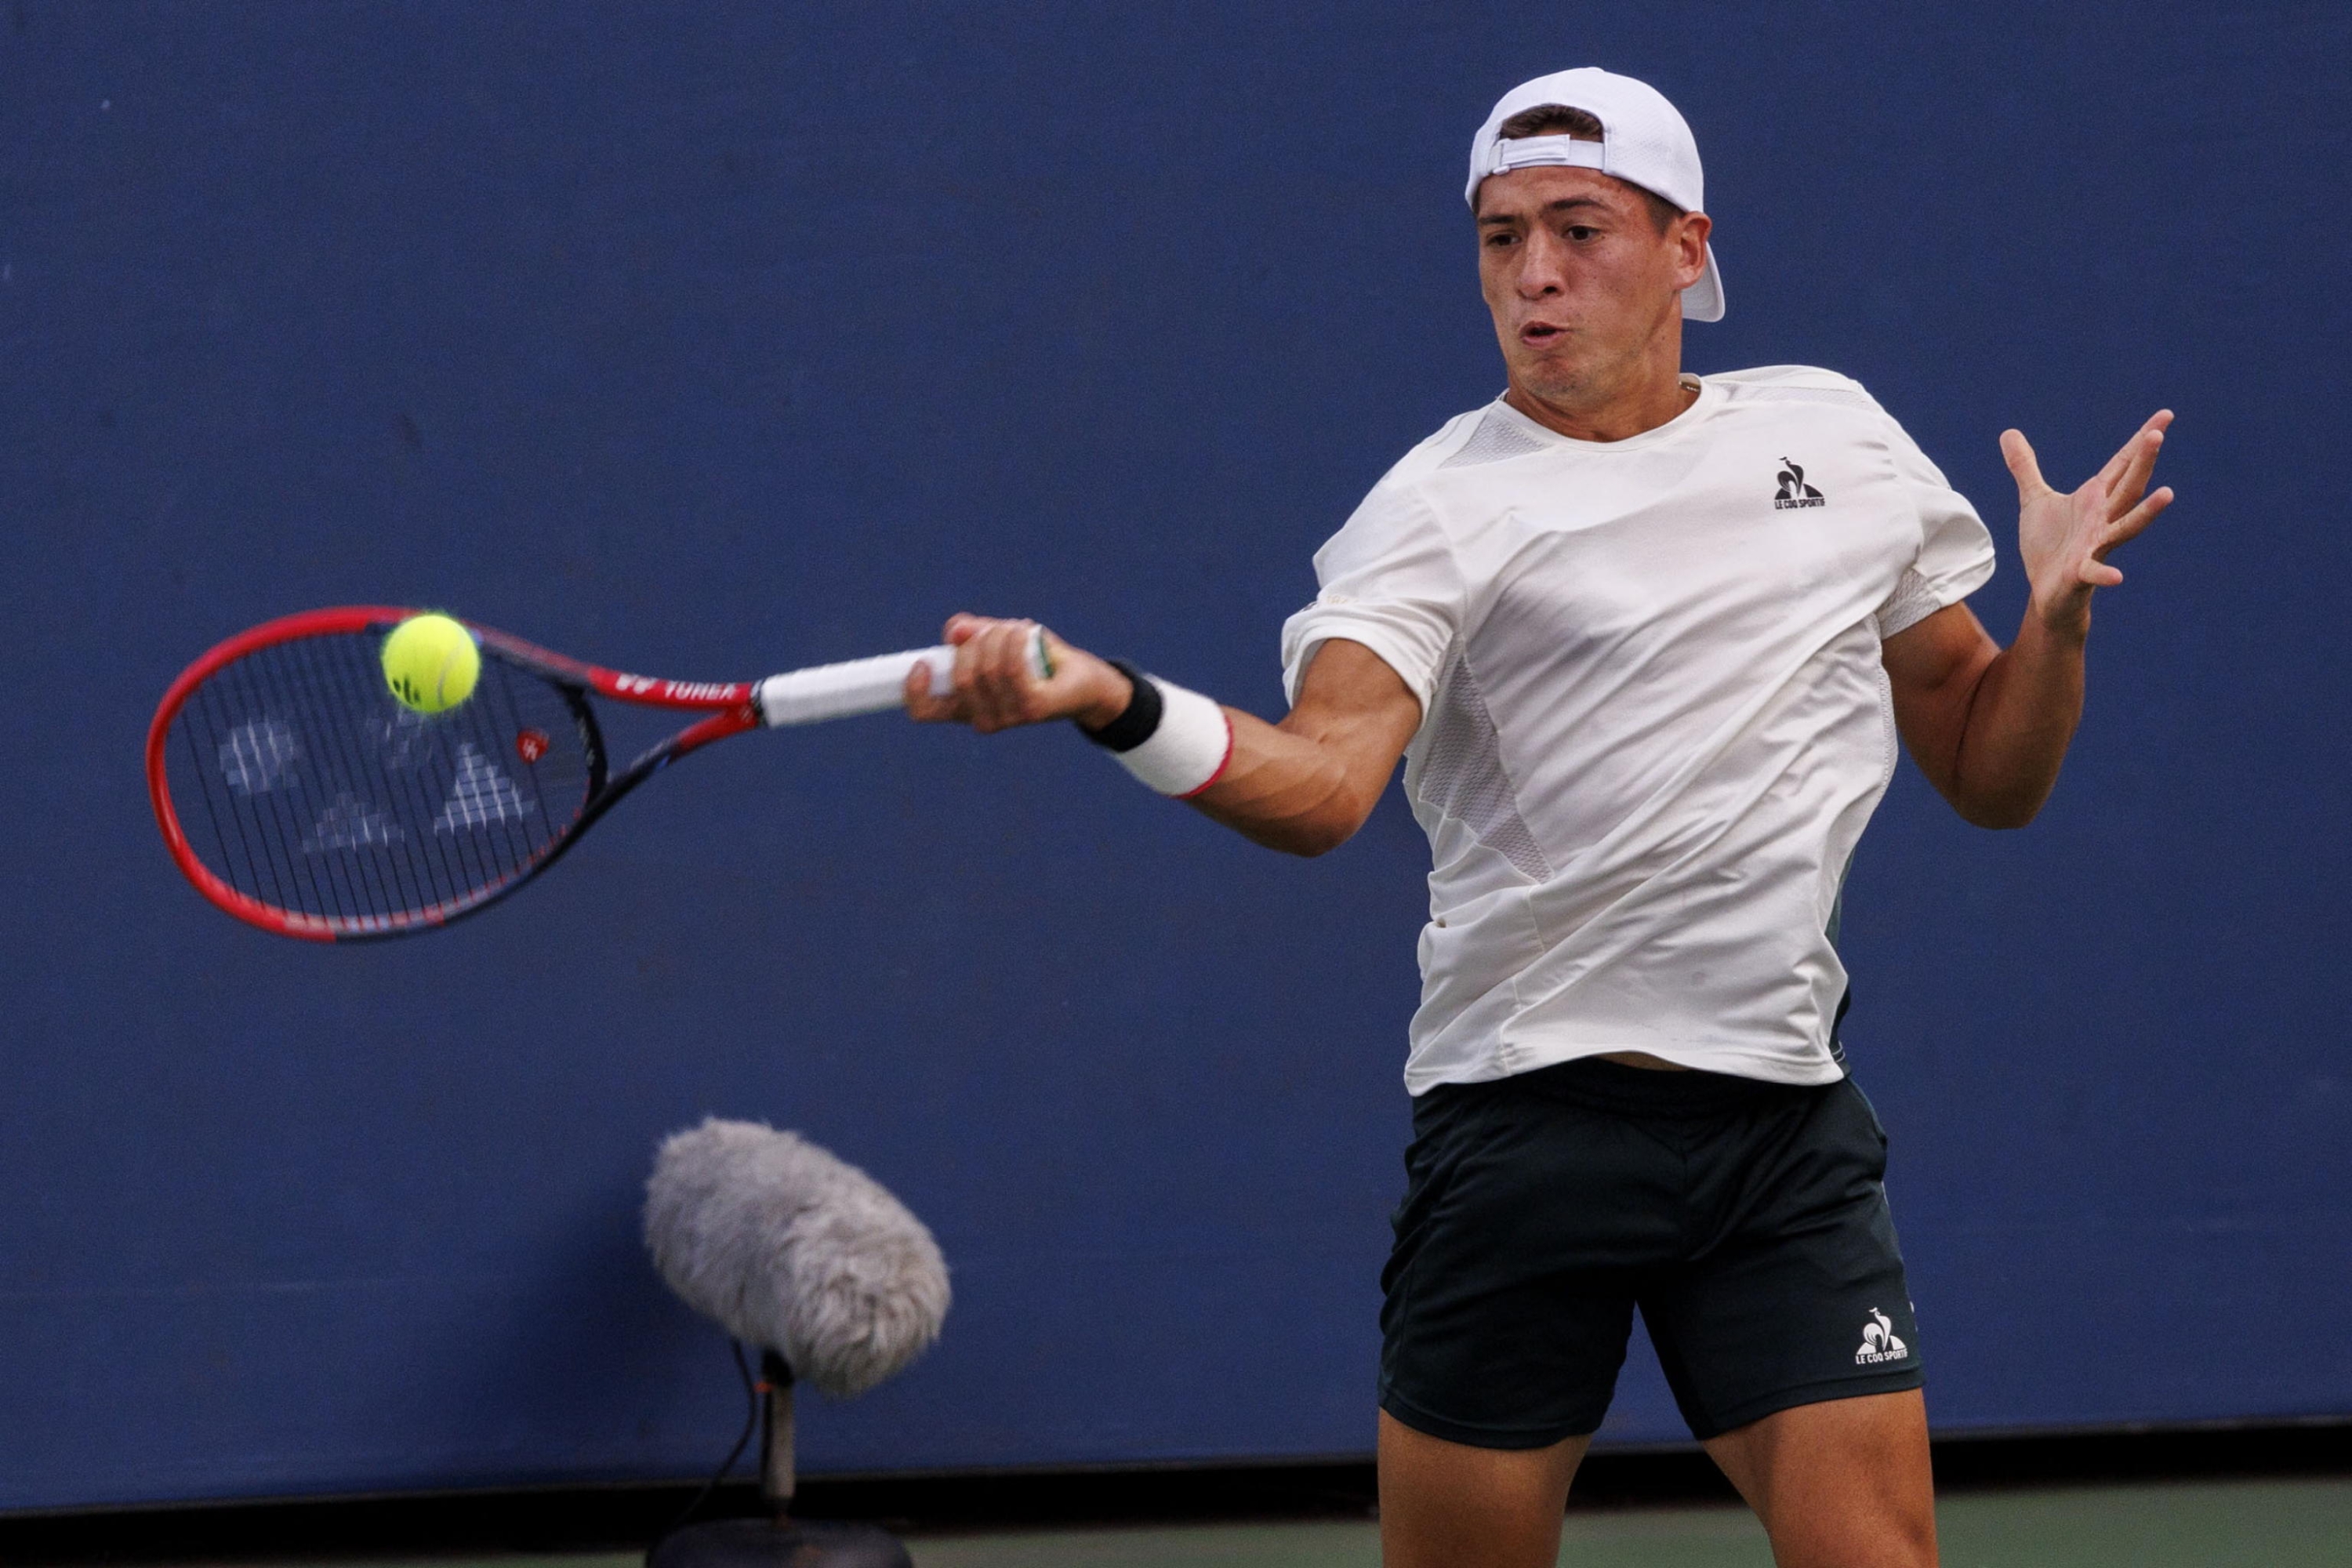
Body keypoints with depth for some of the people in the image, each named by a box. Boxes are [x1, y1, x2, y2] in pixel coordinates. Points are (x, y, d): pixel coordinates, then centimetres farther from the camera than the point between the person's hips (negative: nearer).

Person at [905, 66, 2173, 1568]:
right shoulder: (1440, 505, -1)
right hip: (1528, 1109, -2)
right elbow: (1327, 780, -20)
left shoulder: (1836, 434, 12)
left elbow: (1990, 776, 19)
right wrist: (1114, 702, -37)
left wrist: (2057, 612, -1)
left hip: (1789, 1130, 3)